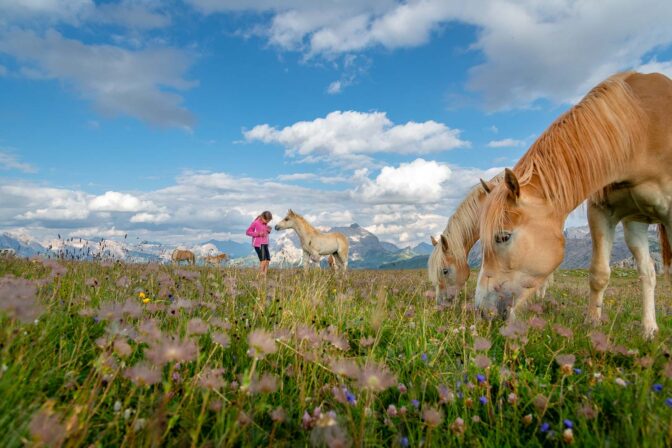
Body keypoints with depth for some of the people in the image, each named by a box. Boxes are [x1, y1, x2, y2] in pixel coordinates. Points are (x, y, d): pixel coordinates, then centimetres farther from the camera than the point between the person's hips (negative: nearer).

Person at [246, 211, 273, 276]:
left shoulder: (265, 223, 9)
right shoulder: (255, 223, -11)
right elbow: (248, 232, -8)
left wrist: (268, 230, 1)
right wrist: (258, 234, -19)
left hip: (265, 244, 8)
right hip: (258, 244, -8)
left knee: (268, 260, 5)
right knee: (263, 260, -15)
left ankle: (264, 276, 14)